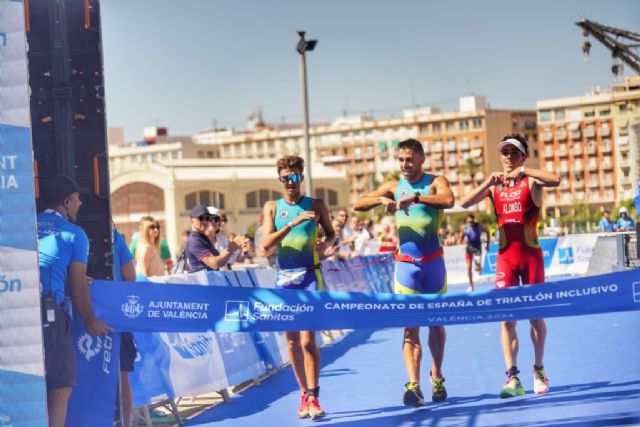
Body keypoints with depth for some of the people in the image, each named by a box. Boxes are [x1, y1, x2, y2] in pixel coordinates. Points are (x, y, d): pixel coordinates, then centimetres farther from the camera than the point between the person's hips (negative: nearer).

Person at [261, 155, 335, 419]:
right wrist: (292, 224, -19)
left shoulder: (316, 206, 2)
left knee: (308, 339, -11)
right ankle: (304, 393, 18)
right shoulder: (272, 207, 5)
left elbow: (331, 232, 16)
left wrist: (327, 244, -7)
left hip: (310, 276, -3)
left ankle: (313, 398, -8)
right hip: (284, 277, 3)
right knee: (292, 340, 7)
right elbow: (266, 244, -7)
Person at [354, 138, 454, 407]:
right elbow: (358, 204, 4)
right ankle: (413, 385, -17)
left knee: (436, 323, 12)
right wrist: (381, 199, -13)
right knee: (410, 327, -9)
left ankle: (436, 377, 30)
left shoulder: (435, 182, -2)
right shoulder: (394, 187, 7)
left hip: (433, 262, -1)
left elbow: (448, 200, -24)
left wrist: (415, 197, -30)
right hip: (405, 263, 1)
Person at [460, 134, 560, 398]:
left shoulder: (531, 181, -1)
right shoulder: (494, 185, 7)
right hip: (505, 257, 2)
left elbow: (555, 180, -23)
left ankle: (539, 371, 24)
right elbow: (465, 203, -6)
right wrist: (488, 182, -17)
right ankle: (513, 378, -8)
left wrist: (523, 171, -25)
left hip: (531, 255, -2)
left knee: (535, 315, 7)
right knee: (507, 319, -6)